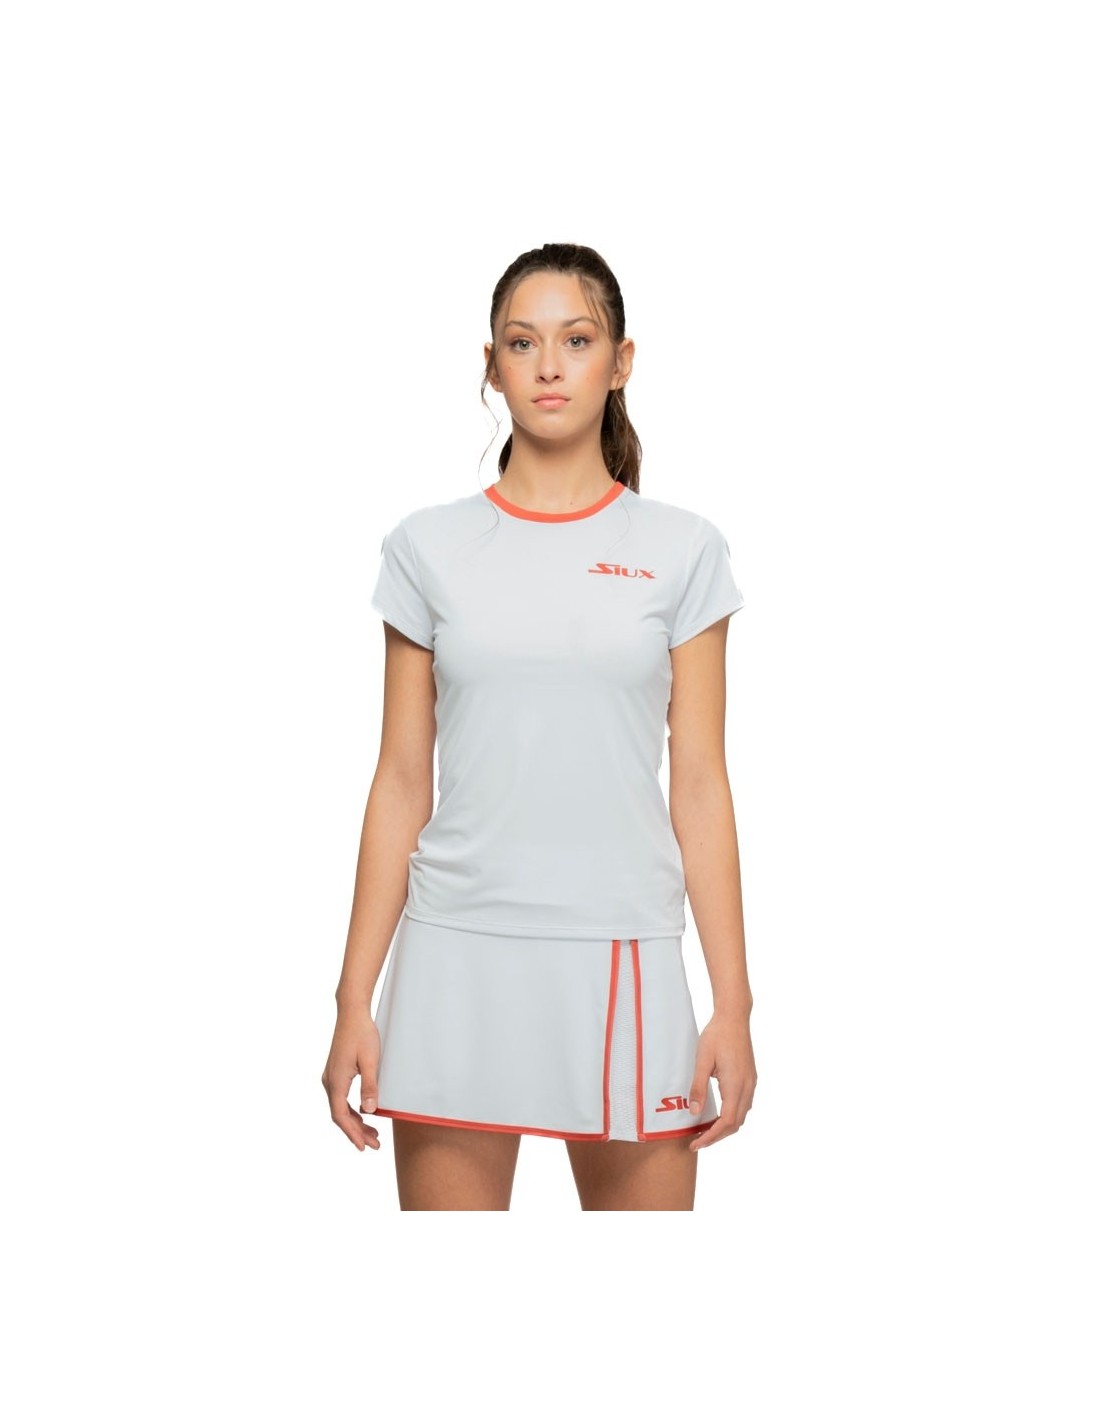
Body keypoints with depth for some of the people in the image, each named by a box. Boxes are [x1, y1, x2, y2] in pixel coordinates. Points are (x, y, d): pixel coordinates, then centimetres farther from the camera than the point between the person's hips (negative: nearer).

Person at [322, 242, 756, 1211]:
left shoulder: (682, 550, 4)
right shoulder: (429, 547, 6)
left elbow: (700, 788, 3)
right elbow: (401, 785, 6)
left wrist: (733, 1003, -2)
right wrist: (355, 1002, 2)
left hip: (623, 955, 0)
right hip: (458, 951, 1)